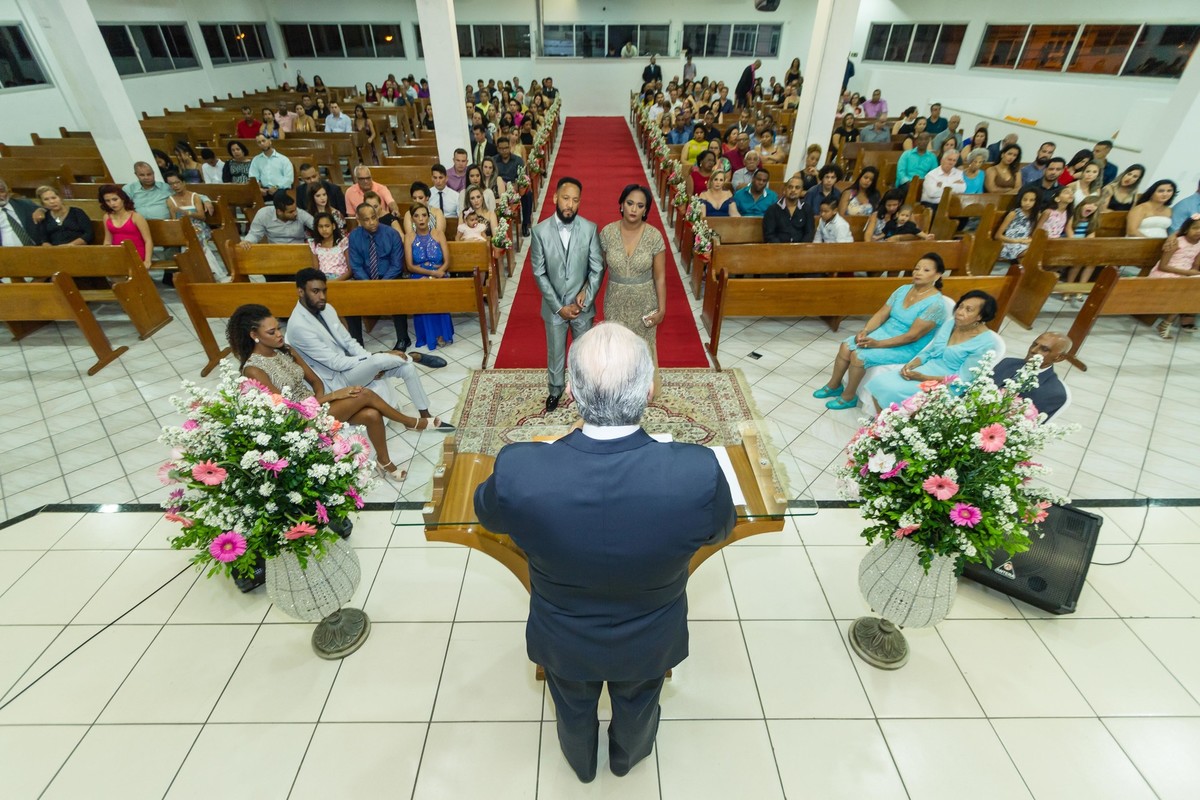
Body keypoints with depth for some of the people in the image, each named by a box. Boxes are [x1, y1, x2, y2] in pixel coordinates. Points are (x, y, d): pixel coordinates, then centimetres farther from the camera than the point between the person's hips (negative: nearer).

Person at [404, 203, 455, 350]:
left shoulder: (438, 234, 5)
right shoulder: (409, 237, 6)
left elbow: (447, 262, -2)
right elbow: (410, 266, -3)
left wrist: (433, 276, -18)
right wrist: (432, 272, -18)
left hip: (439, 276, 0)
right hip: (418, 278, 1)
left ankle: (441, 333, -22)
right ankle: (429, 335, -20)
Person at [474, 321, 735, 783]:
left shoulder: (517, 469, -38)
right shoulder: (699, 472, -38)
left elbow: (487, 514, -12)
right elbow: (720, 529, -13)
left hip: (564, 641, 0)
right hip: (650, 643, 1)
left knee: (574, 707, 35)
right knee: (636, 703, 36)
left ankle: (582, 763, 67)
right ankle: (627, 756, 68)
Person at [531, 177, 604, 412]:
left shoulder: (590, 229, -12)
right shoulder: (540, 231, -13)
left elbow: (597, 268, -7)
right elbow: (539, 273, -10)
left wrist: (586, 297, -17)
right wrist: (558, 306, -13)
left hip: (582, 304, 0)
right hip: (554, 306, 0)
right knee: (555, 351, 17)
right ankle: (556, 389, 42)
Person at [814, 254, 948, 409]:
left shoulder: (936, 304, -20)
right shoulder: (903, 289, 3)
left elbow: (912, 336, -24)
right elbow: (881, 314, 2)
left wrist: (877, 344, -27)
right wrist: (865, 331, -17)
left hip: (907, 348, -7)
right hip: (885, 332, 7)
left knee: (859, 355, -24)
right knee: (846, 346, -11)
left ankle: (848, 397, -3)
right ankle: (834, 385, 8)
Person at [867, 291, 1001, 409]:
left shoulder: (985, 342, -14)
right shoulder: (950, 323, 5)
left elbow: (961, 379, -16)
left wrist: (923, 378, -23)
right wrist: (910, 365, -9)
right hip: (927, 369, 7)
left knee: (892, 391, -29)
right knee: (879, 382, -17)